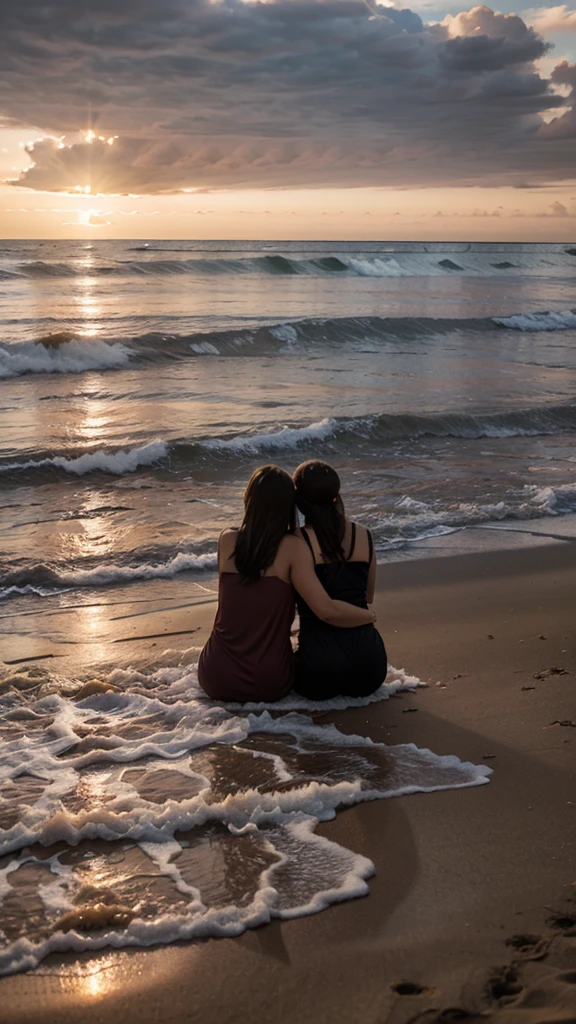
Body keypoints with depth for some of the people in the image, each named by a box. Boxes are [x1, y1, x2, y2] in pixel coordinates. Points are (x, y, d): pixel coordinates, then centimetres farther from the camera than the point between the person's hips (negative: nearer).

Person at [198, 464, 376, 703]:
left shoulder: (227, 541, -6)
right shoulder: (293, 547, -14)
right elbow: (327, 611, -21)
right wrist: (369, 616, -2)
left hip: (216, 680, 2)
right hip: (269, 683, -2)